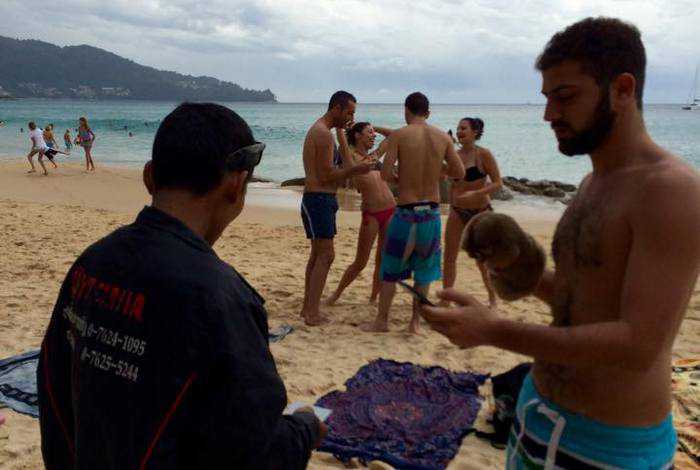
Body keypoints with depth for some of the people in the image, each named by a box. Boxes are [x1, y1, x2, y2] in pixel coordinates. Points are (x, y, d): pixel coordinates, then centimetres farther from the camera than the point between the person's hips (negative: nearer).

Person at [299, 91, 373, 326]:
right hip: (320, 199, -11)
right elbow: (326, 176, -19)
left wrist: (351, 169, 15)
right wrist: (355, 170, -11)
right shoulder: (324, 133, -15)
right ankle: (312, 314, -7)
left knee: (317, 254, 16)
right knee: (326, 255, -9)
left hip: (316, 199, 11)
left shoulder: (317, 130, 18)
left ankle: (307, 308, 24)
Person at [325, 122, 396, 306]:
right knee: (360, 262, 1)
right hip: (370, 213, -5)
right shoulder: (351, 156, 3)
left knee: (382, 260, 9)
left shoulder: (375, 155, 19)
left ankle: (373, 298, 22)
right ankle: (337, 293, 19)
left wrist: (373, 127, 25)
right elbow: (341, 138, -11)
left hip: (391, 210, 5)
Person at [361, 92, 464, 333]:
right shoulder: (443, 137, 1)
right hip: (432, 212, 3)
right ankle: (415, 322, 21)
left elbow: (385, 174, -14)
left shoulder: (399, 135, -8)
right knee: (423, 269, 15)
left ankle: (381, 320, 19)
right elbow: (460, 172, 5)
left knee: (391, 268, 11)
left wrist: (401, 180, 7)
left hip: (406, 212, -3)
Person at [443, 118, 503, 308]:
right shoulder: (455, 155, 4)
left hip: (480, 211, -5)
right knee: (449, 256, 2)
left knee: (483, 260, 7)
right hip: (457, 211, 5)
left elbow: (498, 183, -15)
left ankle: (492, 298, 25)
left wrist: (476, 193, -27)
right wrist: (452, 206, 12)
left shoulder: (483, 154, -11)